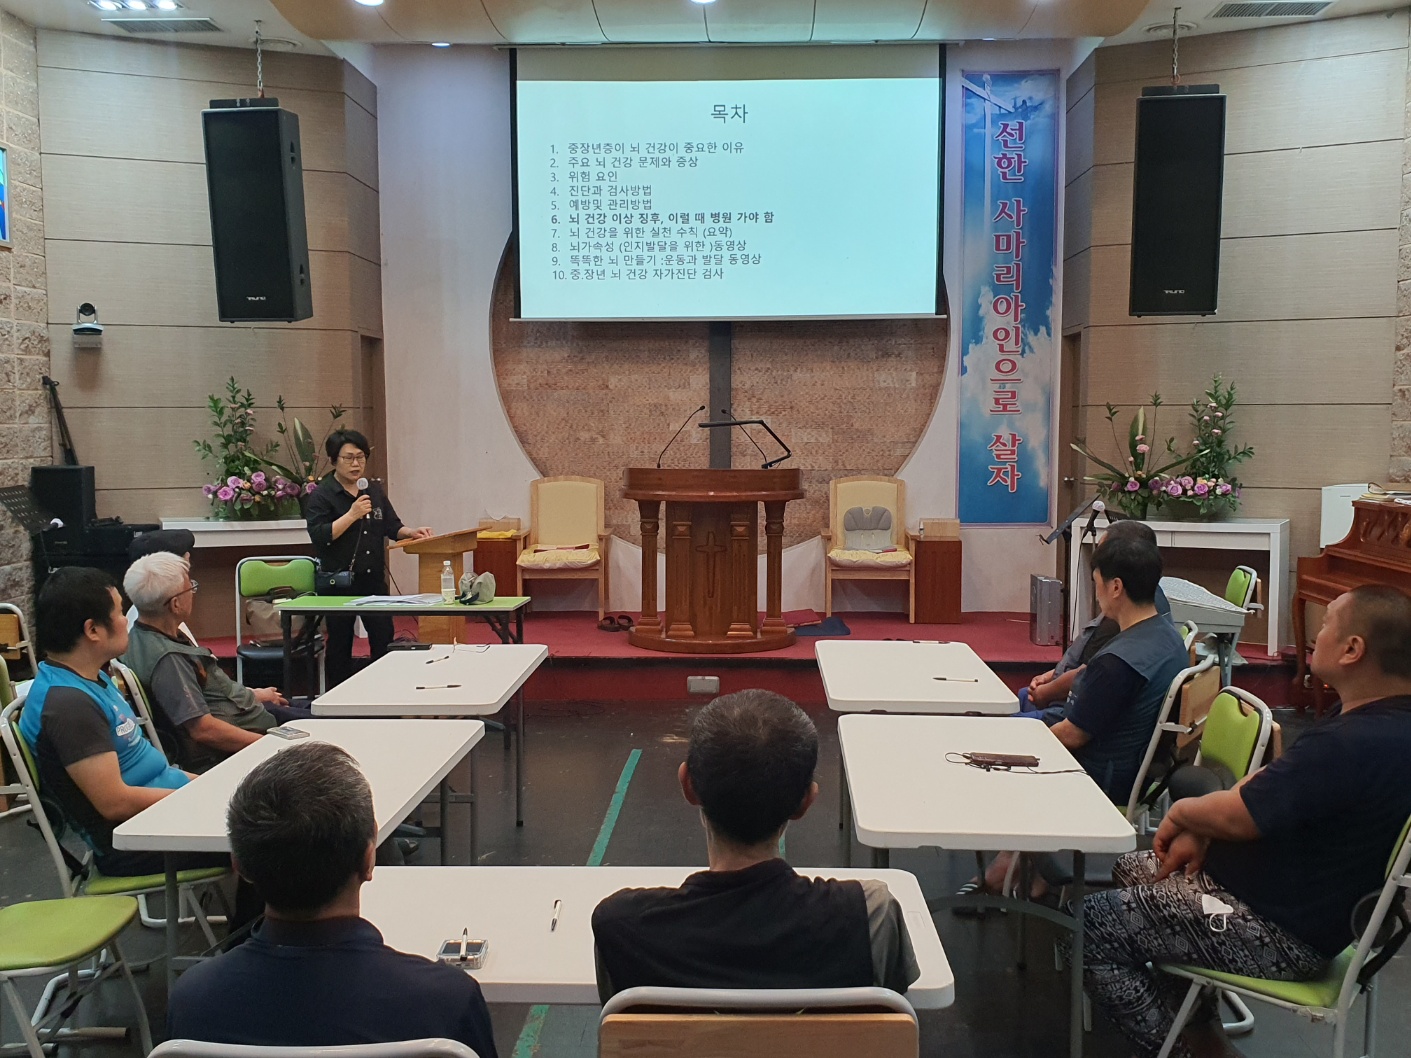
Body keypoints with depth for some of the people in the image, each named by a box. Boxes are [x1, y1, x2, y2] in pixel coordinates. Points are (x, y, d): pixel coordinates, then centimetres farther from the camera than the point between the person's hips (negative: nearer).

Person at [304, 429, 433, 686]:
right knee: (340, 645, 5)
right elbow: (319, 535, -17)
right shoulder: (321, 496, -6)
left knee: (384, 640, 5)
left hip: (374, 580, 5)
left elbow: (392, 527, 12)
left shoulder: (375, 490, 11)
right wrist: (352, 515, -22)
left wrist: (411, 533, -7)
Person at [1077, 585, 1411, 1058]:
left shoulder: (1353, 744, -31)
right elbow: (1259, 789, 9)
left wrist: (1181, 813, -6)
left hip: (1284, 935, -11)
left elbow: (1238, 817, -27)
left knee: (1094, 925, -10)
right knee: (1132, 868, 23)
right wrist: (1200, 831, 0)